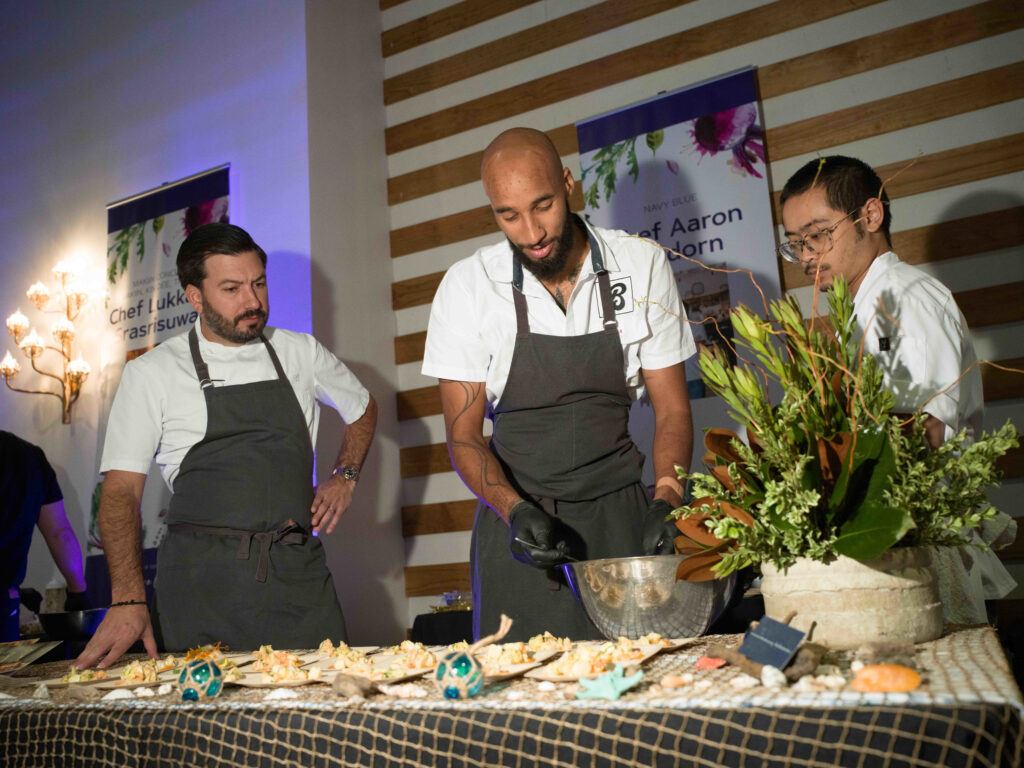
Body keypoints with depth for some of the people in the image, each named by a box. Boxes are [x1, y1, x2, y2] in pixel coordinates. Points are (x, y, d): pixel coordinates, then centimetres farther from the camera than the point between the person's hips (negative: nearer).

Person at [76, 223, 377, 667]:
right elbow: (122, 489, -2)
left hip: (298, 578, 2)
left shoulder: (302, 354, 9)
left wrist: (344, 478, 10)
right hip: (202, 582, -2)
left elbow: (363, 408, 27)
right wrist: (127, 599, -15)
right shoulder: (152, 373, 2)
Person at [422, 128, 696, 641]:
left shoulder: (643, 266, -5)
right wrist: (516, 512, -21)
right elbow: (463, 435, -4)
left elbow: (672, 409, 0)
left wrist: (667, 498, -17)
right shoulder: (468, 286, -7)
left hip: (619, 517, 1)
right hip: (517, 521, 0)